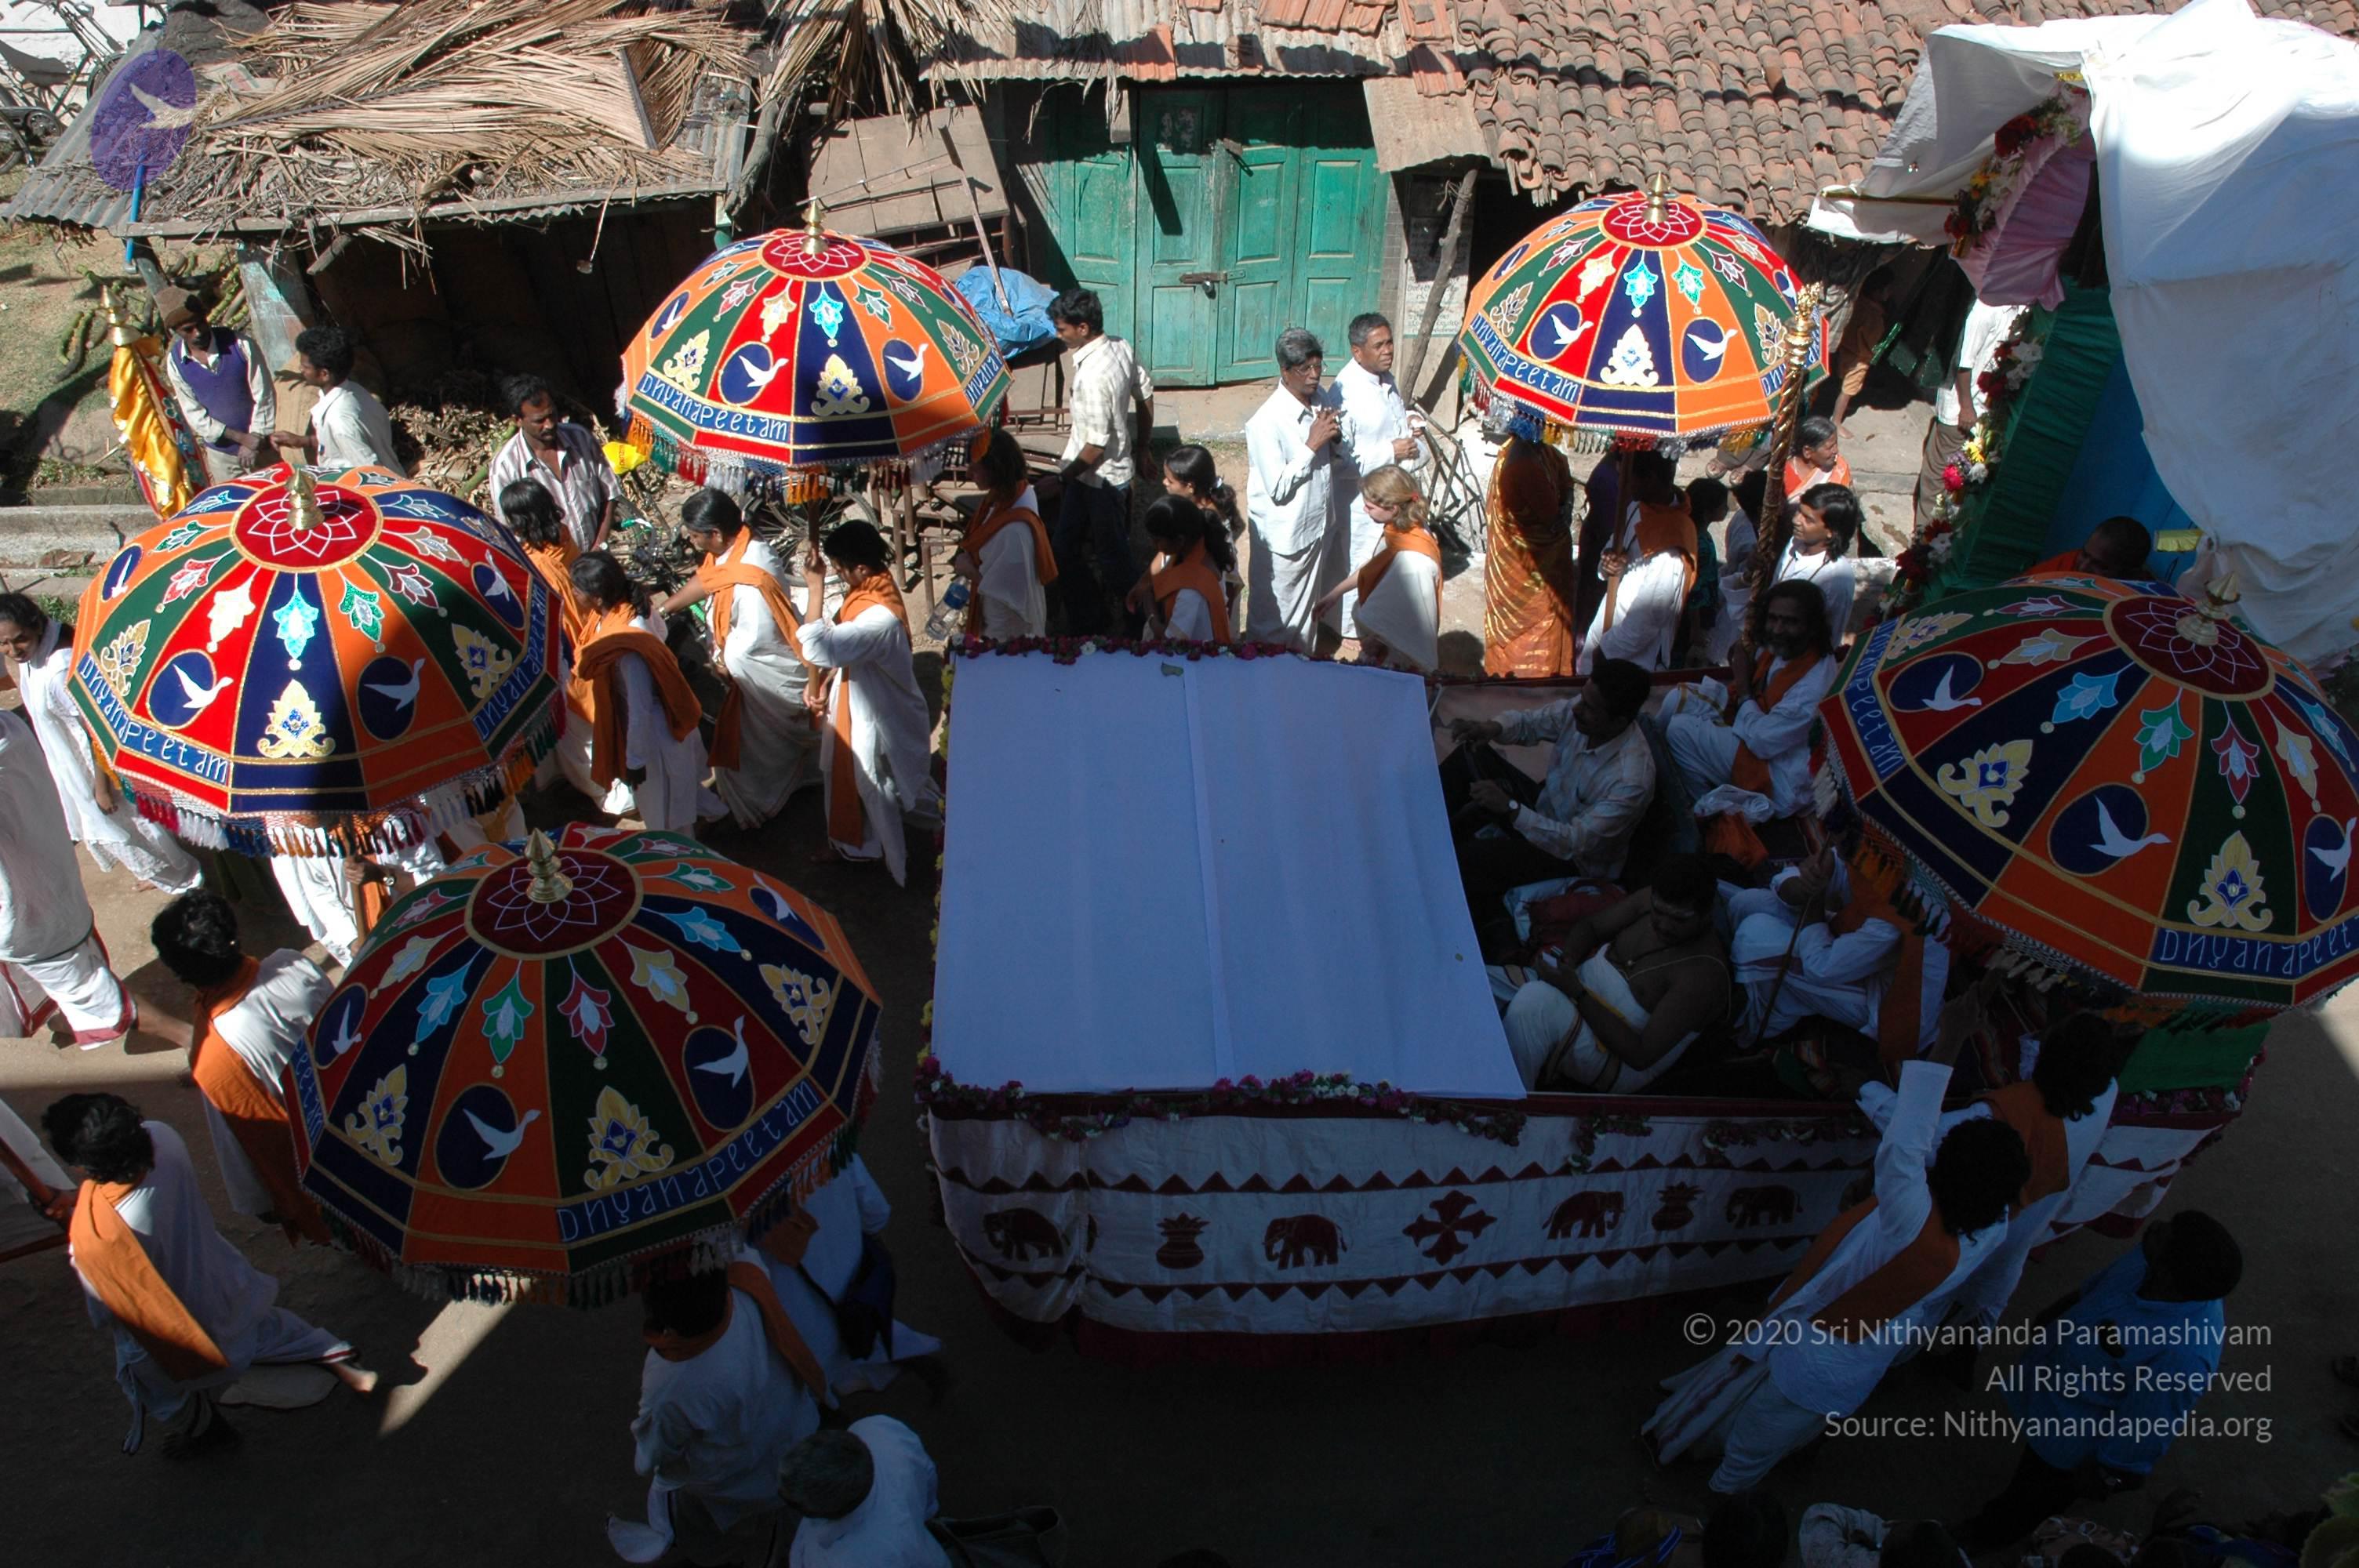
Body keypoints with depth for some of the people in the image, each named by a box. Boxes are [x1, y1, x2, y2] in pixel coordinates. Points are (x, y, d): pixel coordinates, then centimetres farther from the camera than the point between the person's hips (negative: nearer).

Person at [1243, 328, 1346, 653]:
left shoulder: (1320, 403, 0)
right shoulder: (1267, 421, -23)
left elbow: (1338, 460, 12)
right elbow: (1278, 488, -24)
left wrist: (1334, 437, -11)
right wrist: (1312, 444, -24)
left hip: (1320, 526, 8)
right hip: (1284, 537, -8)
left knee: (1309, 609, 24)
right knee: (1274, 624, 8)